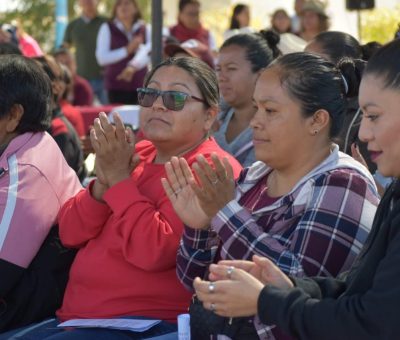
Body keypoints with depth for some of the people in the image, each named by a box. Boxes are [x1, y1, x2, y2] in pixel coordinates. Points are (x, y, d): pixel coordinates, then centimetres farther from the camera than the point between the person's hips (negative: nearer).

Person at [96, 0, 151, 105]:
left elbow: (148, 52, -8)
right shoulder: (107, 28, 4)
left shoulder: (144, 29, 9)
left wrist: (133, 66, -25)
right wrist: (127, 50, -10)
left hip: (140, 85, 2)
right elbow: (102, 58, -5)